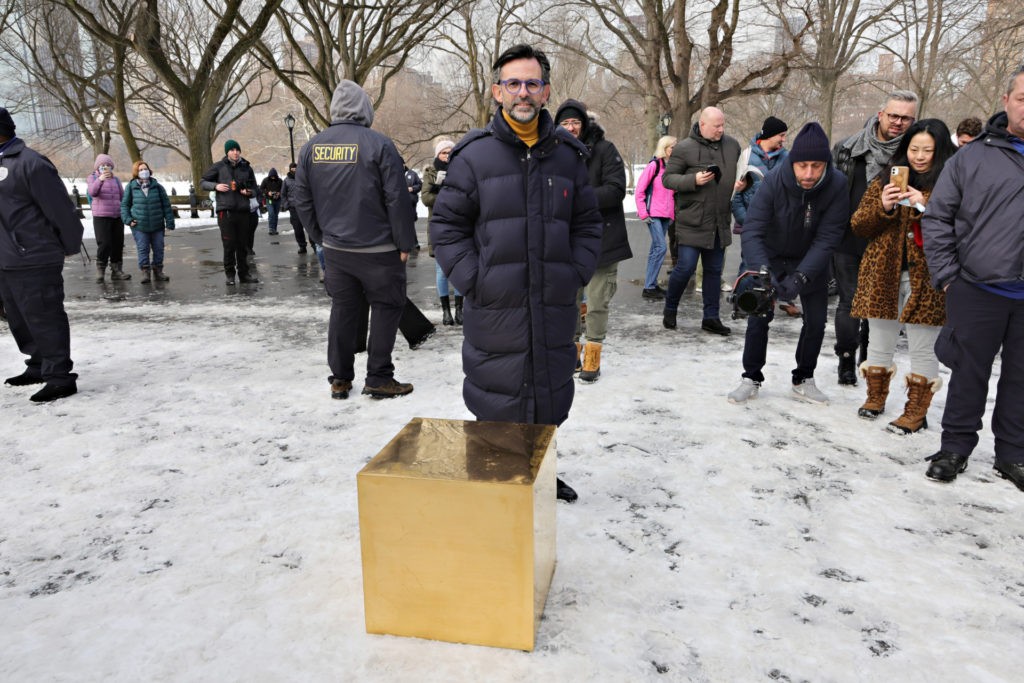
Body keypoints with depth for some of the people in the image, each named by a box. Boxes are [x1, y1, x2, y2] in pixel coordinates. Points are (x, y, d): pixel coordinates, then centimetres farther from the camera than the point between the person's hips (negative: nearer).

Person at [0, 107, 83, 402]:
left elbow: (60, 210, -15)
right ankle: (40, 366, 30)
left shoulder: (30, 163, -15)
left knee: (44, 318, -5)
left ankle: (60, 376, 2)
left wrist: (71, 246, -7)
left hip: (34, 260, -10)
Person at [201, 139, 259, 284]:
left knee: (243, 245, 7)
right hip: (225, 211, -3)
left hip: (243, 211, 3)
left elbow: (254, 189, 18)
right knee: (229, 245, -3)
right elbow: (203, 182, 10)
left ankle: (244, 274, 16)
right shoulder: (219, 167, 4)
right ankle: (230, 274, 9)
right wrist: (215, 186, -8)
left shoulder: (246, 168, 11)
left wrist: (249, 192, -4)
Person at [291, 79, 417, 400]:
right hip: (378, 249, -5)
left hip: (335, 248, 5)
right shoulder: (378, 144, -12)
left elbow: (301, 200, 10)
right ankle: (378, 378, 9)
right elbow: (397, 199, -13)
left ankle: (340, 378, 19)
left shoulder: (312, 146, 5)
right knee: (386, 307, 7)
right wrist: (405, 243, -6)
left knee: (342, 309, 14)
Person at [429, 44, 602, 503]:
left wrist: (576, 274, 1)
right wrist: (473, 280, -10)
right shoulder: (474, 156, -3)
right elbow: (446, 225, -1)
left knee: (550, 399, 15)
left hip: (554, 308, 4)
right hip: (494, 309, -3)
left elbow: (587, 224, 14)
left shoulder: (568, 156, 8)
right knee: (496, 401, 4)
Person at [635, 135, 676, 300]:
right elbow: (639, 191, -6)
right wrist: (643, 213, -10)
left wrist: (673, 214, 14)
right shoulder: (654, 165, -4)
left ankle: (651, 284, 17)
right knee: (661, 247, -14)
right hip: (653, 215, -6)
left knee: (656, 249, 10)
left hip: (666, 216, 7)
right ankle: (649, 288, -12)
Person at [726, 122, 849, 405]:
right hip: (772, 256, -1)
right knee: (759, 316, -6)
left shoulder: (837, 186, -26)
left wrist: (800, 277, -39)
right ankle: (751, 379, 11)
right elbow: (752, 230, -34)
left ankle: (804, 380, 21)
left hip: (812, 260, 2)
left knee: (816, 320, 2)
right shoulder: (774, 182, -29)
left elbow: (827, 238, -27)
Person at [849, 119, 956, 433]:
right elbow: (858, 226, 6)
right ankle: (875, 398, 32)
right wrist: (882, 208, -12)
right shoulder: (885, 180, 9)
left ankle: (916, 412, 16)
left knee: (923, 348, 4)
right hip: (884, 273, 4)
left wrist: (925, 207, -22)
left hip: (927, 278, -3)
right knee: (880, 341, 15)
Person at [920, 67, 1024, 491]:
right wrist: (946, 275, -5)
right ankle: (955, 447, 23)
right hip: (977, 292, -2)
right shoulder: (973, 158, 1)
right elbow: (937, 219, 1)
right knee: (969, 374, 8)